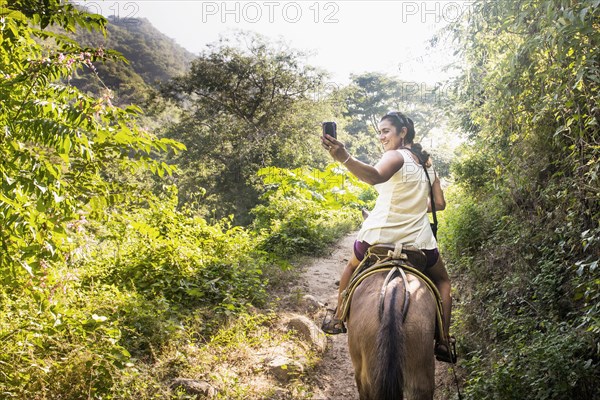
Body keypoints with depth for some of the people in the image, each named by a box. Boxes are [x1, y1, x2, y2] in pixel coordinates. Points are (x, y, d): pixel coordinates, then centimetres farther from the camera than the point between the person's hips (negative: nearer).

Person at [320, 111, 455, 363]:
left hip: (379, 236, -4)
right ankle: (443, 342, 16)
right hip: (418, 240, 4)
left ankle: (339, 320, 36)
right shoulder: (427, 162, 9)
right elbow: (439, 204, 11)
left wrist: (343, 158, -50)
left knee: (352, 267, 29)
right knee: (442, 281, 29)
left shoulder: (396, 156, -11)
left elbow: (375, 176, -35)